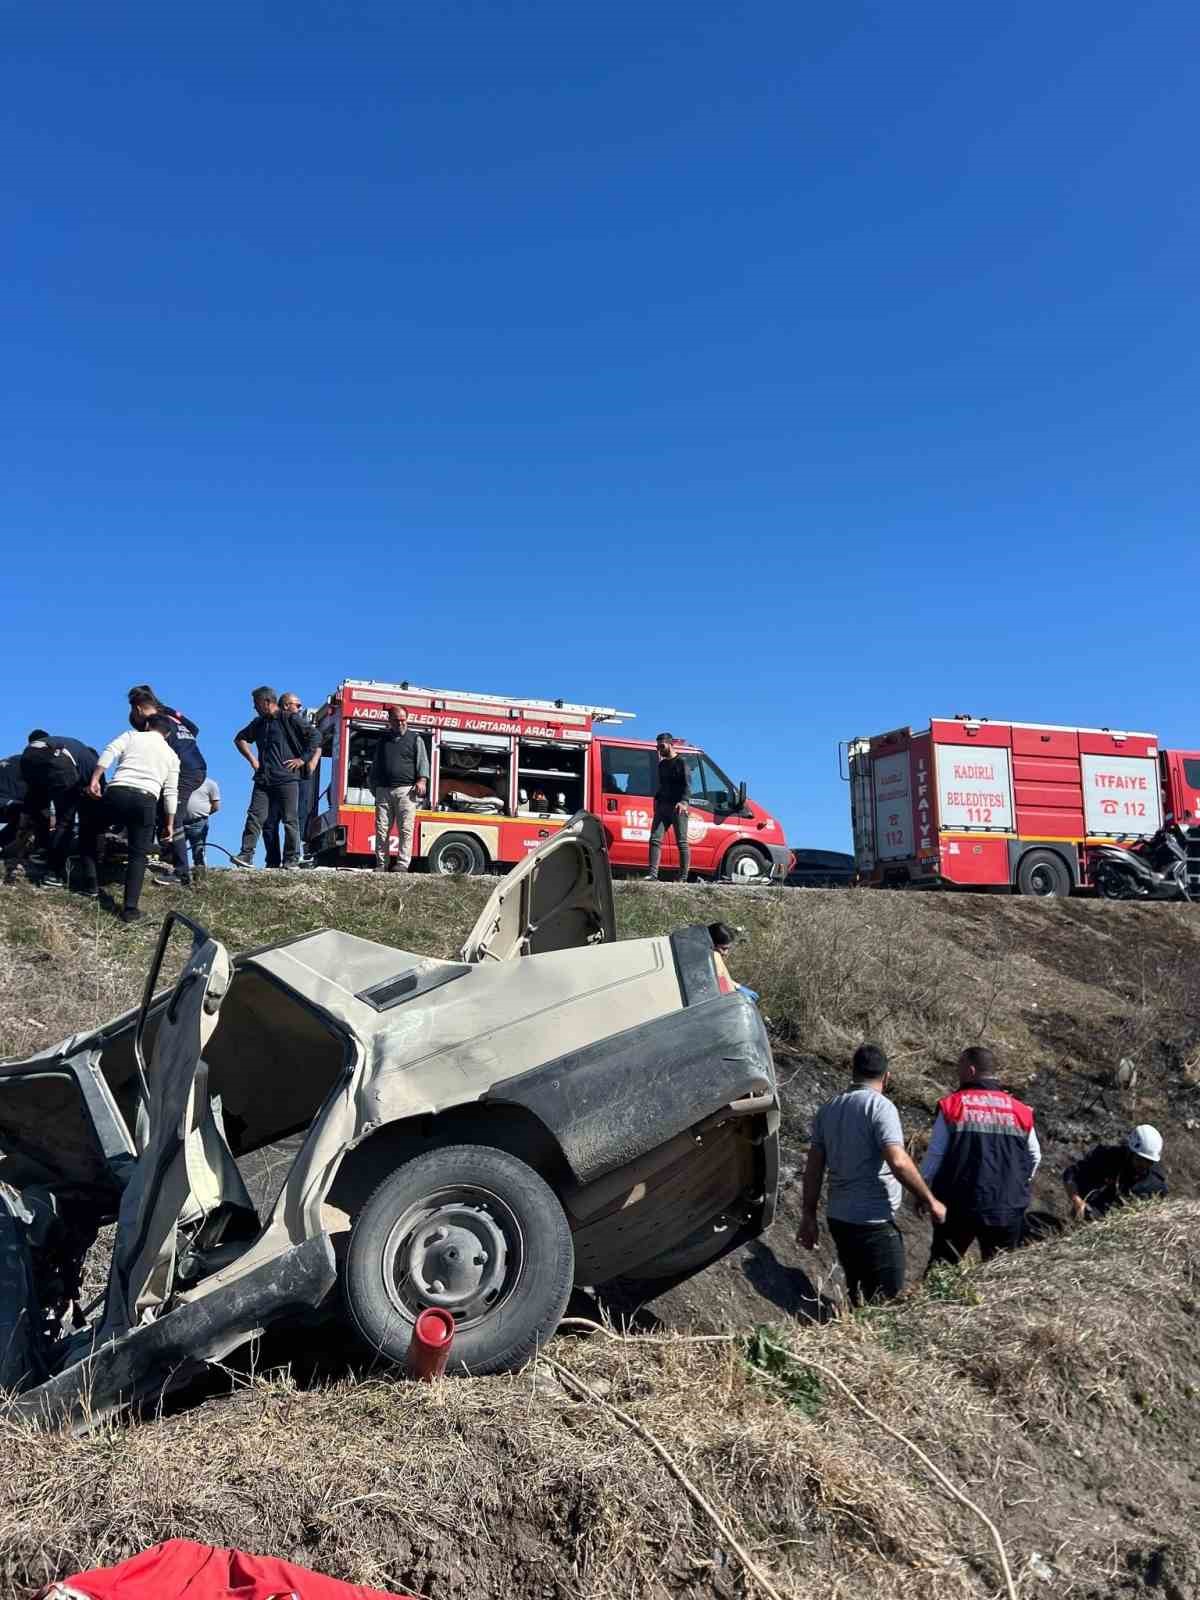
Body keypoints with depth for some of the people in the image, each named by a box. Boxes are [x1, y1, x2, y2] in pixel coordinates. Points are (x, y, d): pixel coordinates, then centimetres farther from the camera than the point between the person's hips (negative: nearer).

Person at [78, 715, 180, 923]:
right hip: (147, 801, 1)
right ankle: (130, 907, -7)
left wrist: (94, 779, -8)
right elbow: (171, 792, 17)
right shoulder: (172, 755, 23)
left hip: (118, 793, -1)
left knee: (89, 829, 26)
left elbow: (109, 752, -1)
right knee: (138, 854, 8)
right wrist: (169, 823, 21)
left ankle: (90, 883, 20)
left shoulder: (131, 735, 19)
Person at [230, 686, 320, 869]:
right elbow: (240, 738, 33)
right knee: (255, 816, -4)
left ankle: (292, 860, 4)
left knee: (290, 820, -1)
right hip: (263, 779, 5)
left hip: (287, 779, -5)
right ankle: (246, 855, -6)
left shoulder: (289, 719, -2)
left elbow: (314, 736, -8)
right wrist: (252, 759, 19)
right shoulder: (259, 723, 18)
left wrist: (302, 759, -8)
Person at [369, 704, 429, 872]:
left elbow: (423, 761, 3)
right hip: (383, 790, 3)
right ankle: (381, 865, 6)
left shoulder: (415, 739, 11)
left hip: (406, 790, -3)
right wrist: (374, 786, 18)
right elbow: (375, 765, 24)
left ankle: (402, 865, -7)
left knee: (406, 830, -8)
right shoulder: (382, 739, 19)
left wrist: (422, 780, -11)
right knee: (381, 829, 1)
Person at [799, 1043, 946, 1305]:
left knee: (857, 1295, 20)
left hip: (837, 1218, 7)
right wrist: (930, 1201, -11)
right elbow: (898, 1162, -22)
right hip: (873, 1222, -7)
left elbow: (813, 1167, 9)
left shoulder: (828, 1108, 9)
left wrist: (808, 1216, 13)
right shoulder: (879, 1105, -12)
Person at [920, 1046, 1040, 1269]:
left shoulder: (951, 1106, -6)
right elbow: (1034, 1157, 14)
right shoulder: (1020, 1111, 3)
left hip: (958, 1207, -2)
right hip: (1007, 1210, 3)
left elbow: (934, 1156, -5)